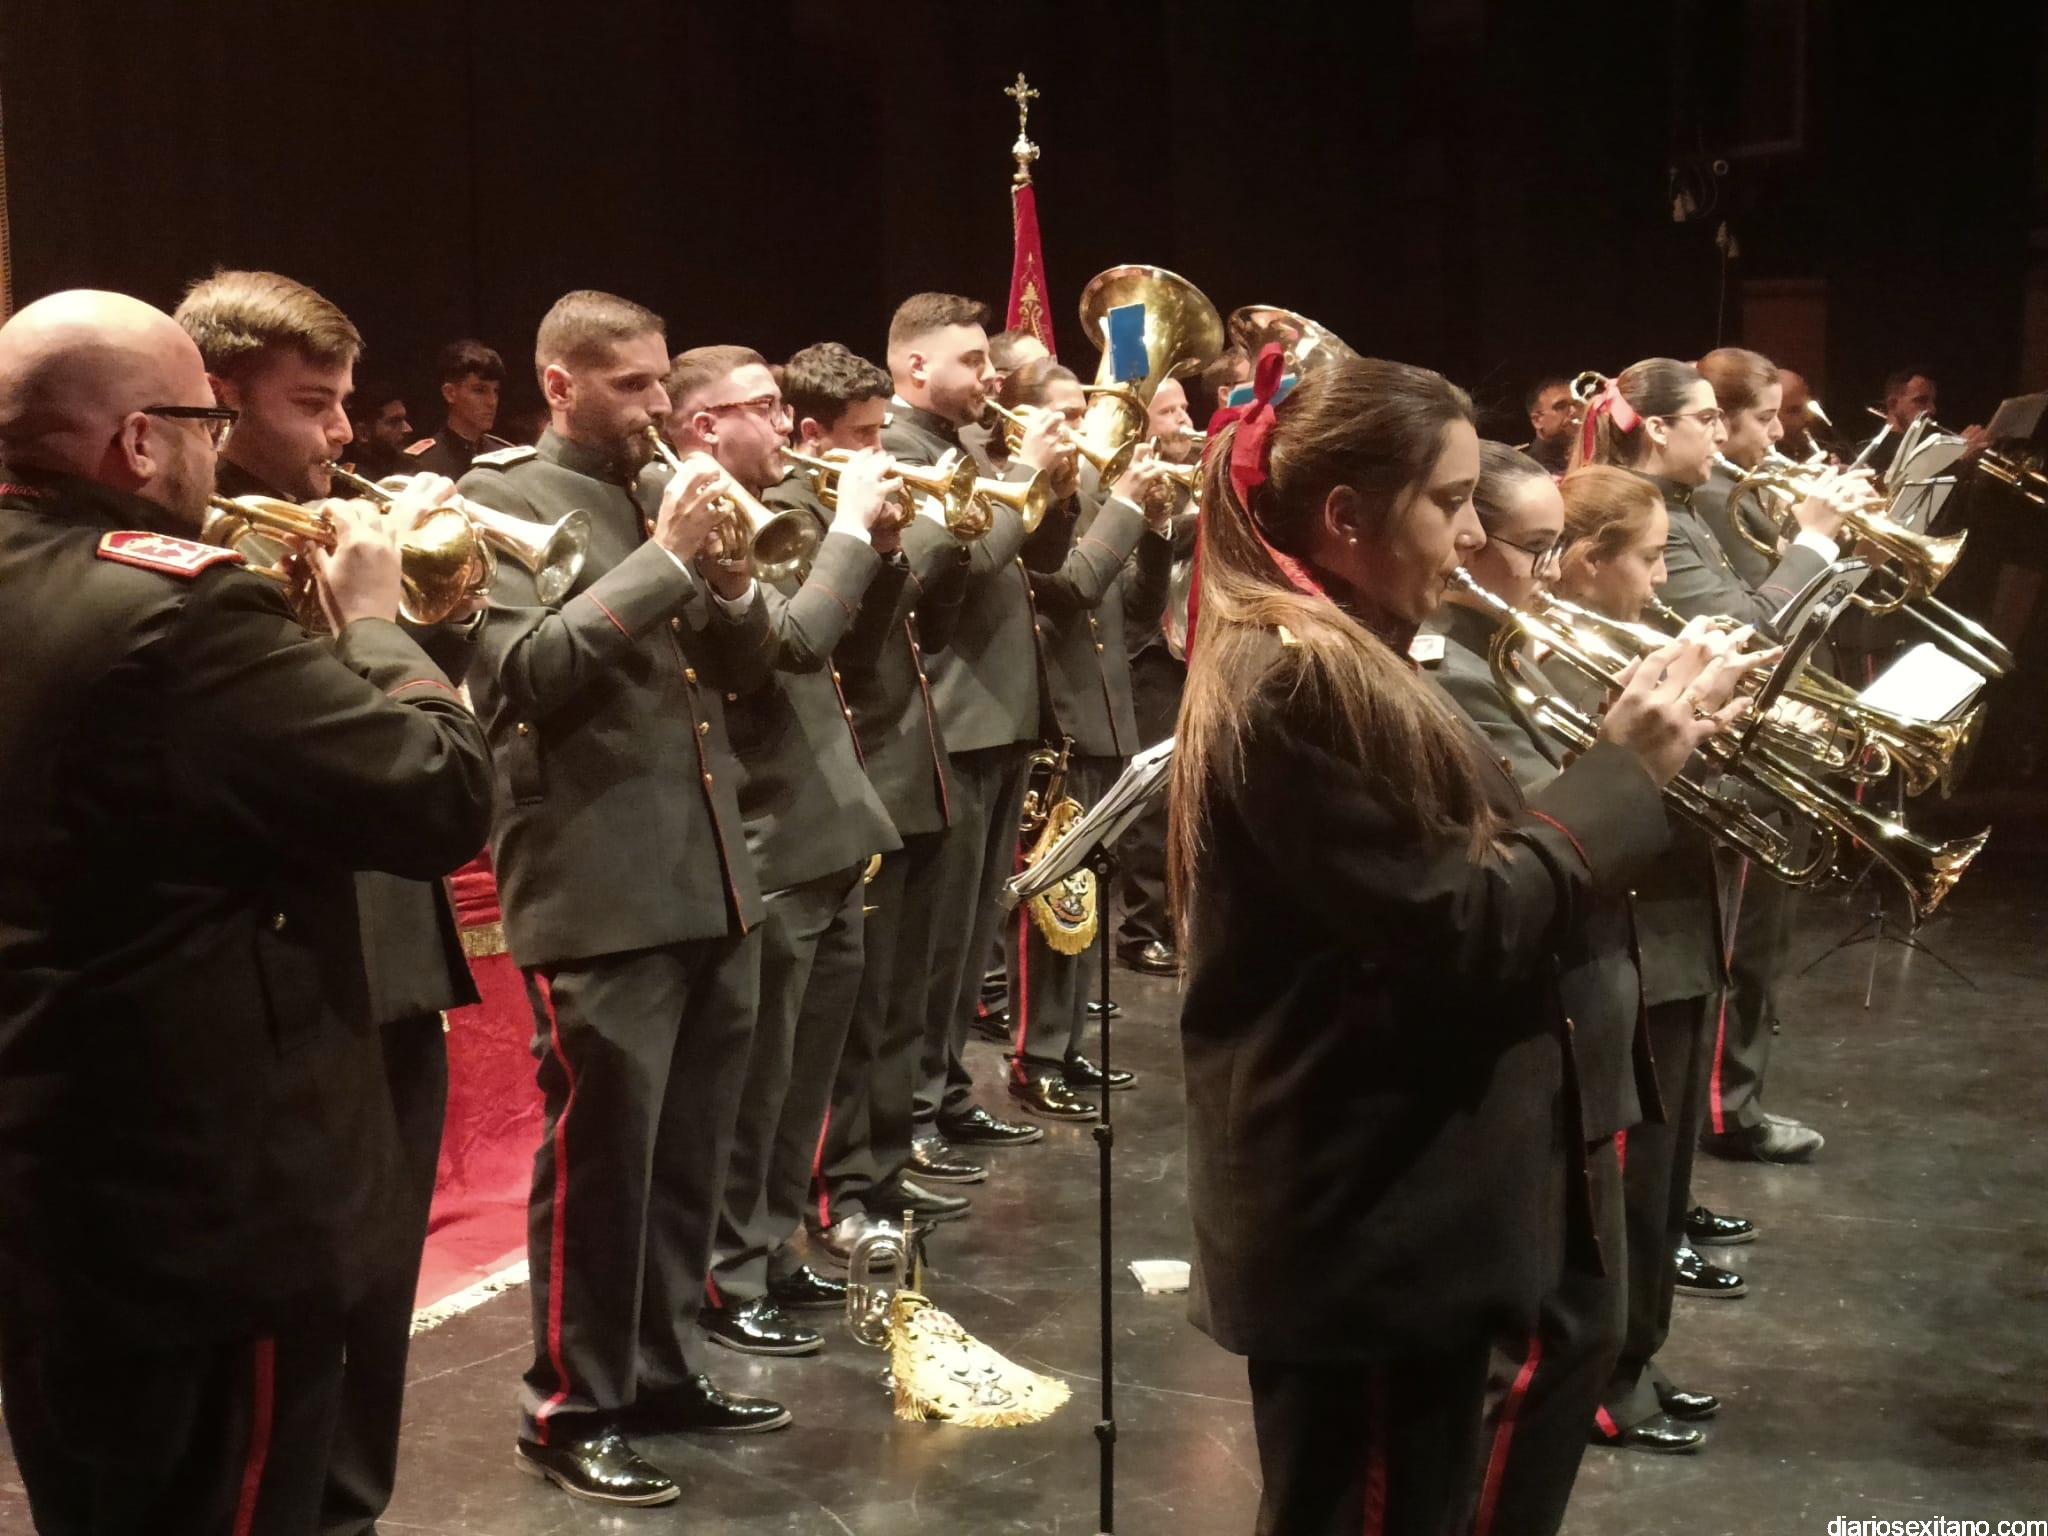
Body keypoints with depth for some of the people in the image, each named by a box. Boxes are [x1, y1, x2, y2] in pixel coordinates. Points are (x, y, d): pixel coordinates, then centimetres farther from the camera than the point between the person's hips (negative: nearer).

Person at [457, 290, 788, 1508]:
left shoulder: (667, 495, 15)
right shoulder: (502, 498, -5)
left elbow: (748, 667, 14)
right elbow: (526, 671, -19)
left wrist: (723, 574, -6)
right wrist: (666, 558, -20)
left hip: (713, 879, 7)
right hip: (600, 893, -7)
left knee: (690, 1153, 14)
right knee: (599, 1155, 1)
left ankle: (664, 1368, 29)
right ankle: (570, 1408, 14)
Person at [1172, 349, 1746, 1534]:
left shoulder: (1337, 670, 12)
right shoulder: (1299, 686, -21)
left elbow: (1471, 880, 12)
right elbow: (1460, 938, -23)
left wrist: (1628, 763, 2)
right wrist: (1626, 767, -15)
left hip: (1387, 1202, 10)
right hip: (1361, 1223, -10)